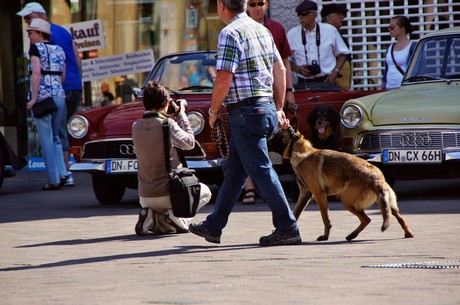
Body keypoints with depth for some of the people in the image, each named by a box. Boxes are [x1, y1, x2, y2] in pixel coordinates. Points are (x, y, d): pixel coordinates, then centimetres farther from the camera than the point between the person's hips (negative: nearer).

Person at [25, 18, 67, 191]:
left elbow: (36, 72, -14)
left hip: (42, 97, -6)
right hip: (59, 96, 6)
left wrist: (33, 98, -16)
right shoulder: (59, 50, 14)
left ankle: (54, 180, -2)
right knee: (55, 136, 19)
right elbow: (63, 76, 13)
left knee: (46, 140, -1)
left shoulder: (36, 48, -4)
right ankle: (62, 173, 6)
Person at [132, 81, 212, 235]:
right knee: (205, 192, 25)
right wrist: (181, 114, 4)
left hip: (145, 197, 5)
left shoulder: (136, 127, 1)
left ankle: (150, 217, 3)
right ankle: (177, 216, -1)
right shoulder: (167, 124, -15)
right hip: (169, 195, -5)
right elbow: (189, 143, -4)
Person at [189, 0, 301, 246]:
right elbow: (280, 70, 16)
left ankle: (287, 228, -6)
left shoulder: (230, 34, -14)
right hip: (266, 109, 9)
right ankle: (214, 226, 23)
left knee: (261, 171, -6)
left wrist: (213, 110, -4)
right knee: (233, 170, 15)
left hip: (246, 113, -9)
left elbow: (224, 79, -18)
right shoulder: (262, 30, 13)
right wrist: (278, 108, 21)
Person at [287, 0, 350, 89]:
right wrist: (297, 69, -9)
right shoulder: (292, 34, 5)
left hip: (326, 82, 0)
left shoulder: (330, 30, 4)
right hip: (303, 84, 0)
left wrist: (335, 73, -2)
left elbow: (342, 54, 11)